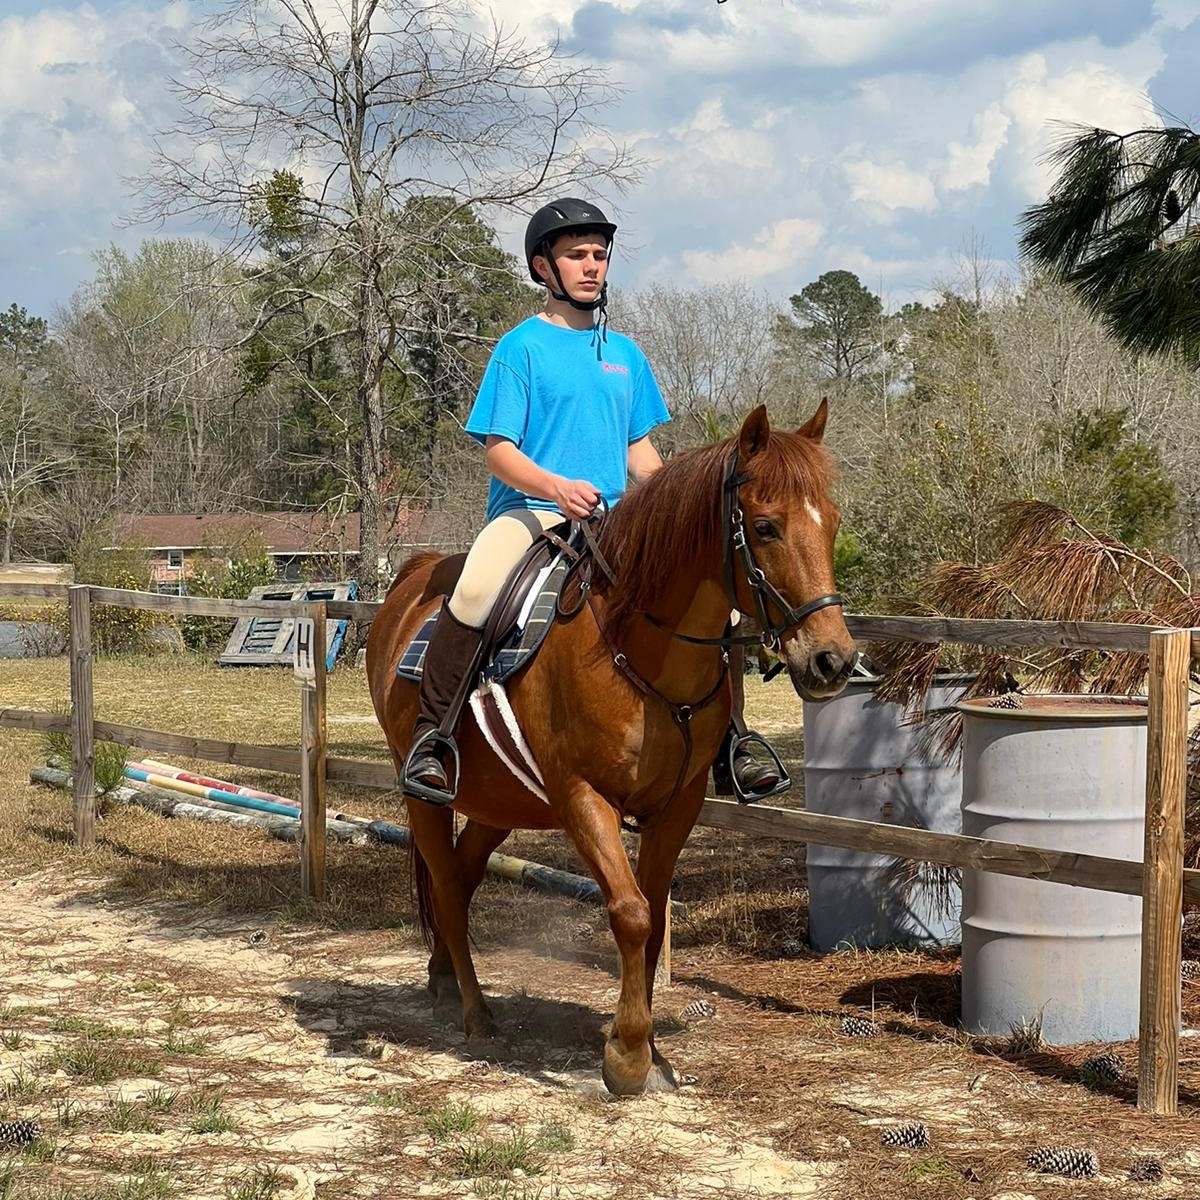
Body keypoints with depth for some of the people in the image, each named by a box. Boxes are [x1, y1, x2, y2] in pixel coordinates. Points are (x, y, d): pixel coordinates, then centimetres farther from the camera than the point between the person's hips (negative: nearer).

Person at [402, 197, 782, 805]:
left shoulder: (625, 353, 16)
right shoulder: (521, 347, -1)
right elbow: (499, 451, -8)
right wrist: (559, 488, -27)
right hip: (529, 510, -6)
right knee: (476, 589, -36)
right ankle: (431, 734, -23)